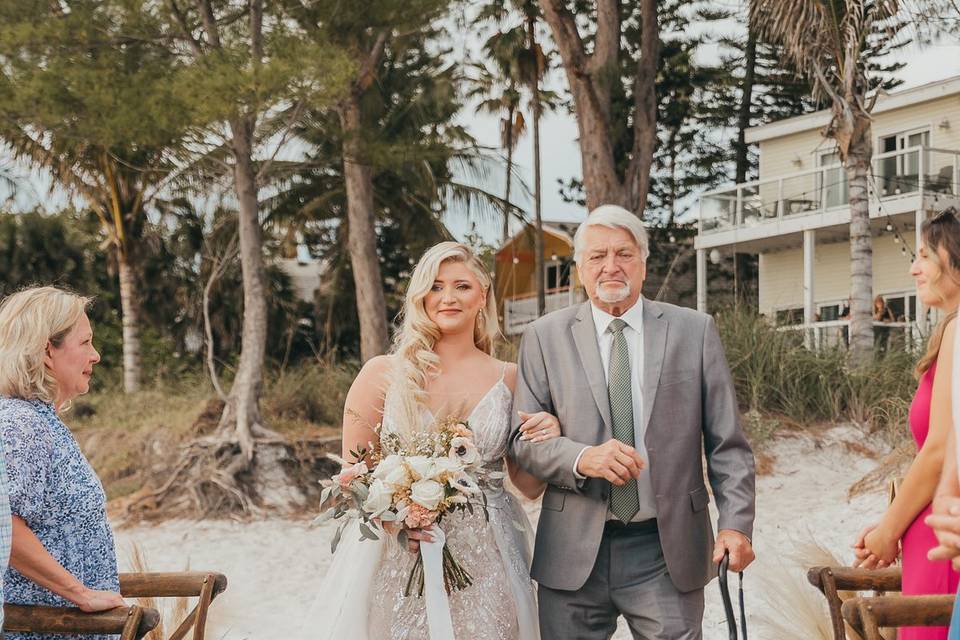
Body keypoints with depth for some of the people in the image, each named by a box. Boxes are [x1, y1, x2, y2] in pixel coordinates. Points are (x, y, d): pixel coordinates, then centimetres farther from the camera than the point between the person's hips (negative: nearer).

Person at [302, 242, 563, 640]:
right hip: (398, 561, -1)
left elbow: (529, 487, 10)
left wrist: (546, 441, -9)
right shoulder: (383, 374, -2)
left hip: (484, 568, 2)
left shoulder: (509, 379, 4)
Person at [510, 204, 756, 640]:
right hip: (574, 553, 1)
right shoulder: (545, 337, 4)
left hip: (667, 553, 0)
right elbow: (523, 438, 2)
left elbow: (727, 444, 3)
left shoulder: (694, 331, 4)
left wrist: (736, 522, -8)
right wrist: (582, 458, -16)